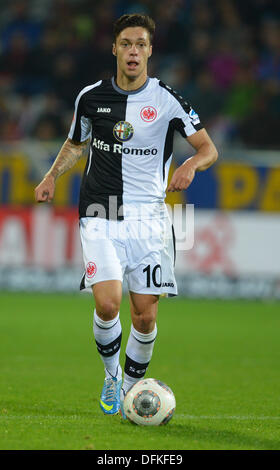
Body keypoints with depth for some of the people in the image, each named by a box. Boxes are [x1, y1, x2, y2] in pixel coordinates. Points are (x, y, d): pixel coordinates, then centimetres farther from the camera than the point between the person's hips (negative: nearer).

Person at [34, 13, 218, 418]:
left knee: (146, 315, -2)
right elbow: (76, 143, 22)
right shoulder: (91, 97, 5)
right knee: (107, 303, -18)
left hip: (148, 218, 0)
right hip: (101, 218, 0)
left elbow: (208, 148, -1)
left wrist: (191, 165, -23)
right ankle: (111, 375, 8)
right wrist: (52, 176, 6)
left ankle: (130, 388, 20)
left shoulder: (167, 100, -2)